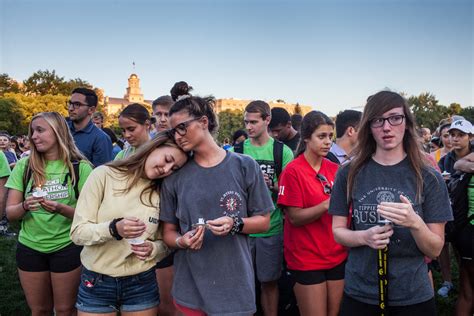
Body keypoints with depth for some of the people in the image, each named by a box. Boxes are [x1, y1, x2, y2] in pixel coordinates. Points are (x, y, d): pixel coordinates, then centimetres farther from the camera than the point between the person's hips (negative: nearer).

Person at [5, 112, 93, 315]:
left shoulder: (80, 167, -9)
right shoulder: (24, 166, -1)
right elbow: (10, 212, -1)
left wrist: (60, 209, -27)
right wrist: (25, 206, -23)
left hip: (67, 247, -2)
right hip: (29, 248, 3)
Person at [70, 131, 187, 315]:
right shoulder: (105, 175, -10)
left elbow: (166, 243, 6)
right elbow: (77, 232, -10)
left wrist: (152, 249, -15)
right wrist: (113, 229, -27)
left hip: (142, 284, 2)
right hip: (96, 283, -2)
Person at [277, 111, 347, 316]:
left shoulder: (335, 169, 4)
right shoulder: (293, 171, -12)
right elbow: (294, 217, -15)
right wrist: (328, 204, -25)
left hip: (338, 257, 5)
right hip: (307, 259, -5)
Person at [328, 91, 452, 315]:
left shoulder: (428, 177, -7)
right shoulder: (349, 174, -6)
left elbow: (435, 250, -4)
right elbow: (338, 231, 0)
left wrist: (415, 223, -24)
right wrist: (364, 237, -20)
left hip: (414, 296, 0)